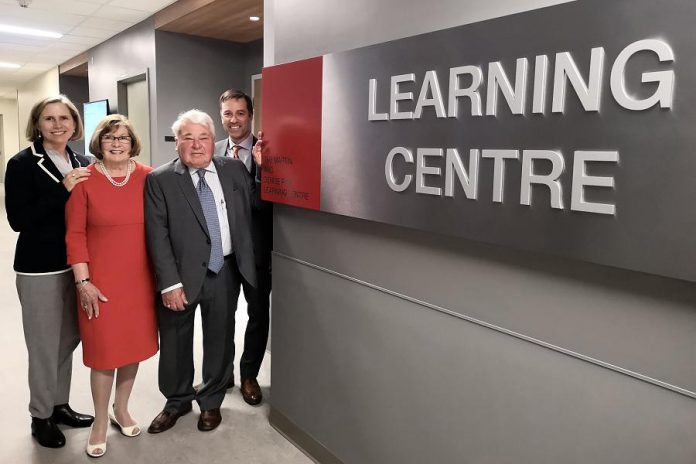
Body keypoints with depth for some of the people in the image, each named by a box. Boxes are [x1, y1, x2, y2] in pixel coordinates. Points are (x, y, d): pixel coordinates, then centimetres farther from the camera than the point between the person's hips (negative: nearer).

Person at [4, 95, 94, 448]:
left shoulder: (82, 164, 7)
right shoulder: (22, 164, -9)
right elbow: (18, 220, -17)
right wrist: (63, 190, -21)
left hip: (75, 265, 5)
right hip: (39, 269, -5)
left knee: (68, 340, 15)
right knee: (44, 345, 5)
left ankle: (60, 405, 32)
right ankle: (41, 415, 23)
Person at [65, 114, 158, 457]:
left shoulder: (148, 177, -1)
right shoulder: (84, 180, -6)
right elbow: (74, 234, -5)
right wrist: (83, 281, -9)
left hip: (140, 278, 3)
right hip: (100, 281, -2)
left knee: (134, 343, 14)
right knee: (103, 349, 5)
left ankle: (121, 408, 36)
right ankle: (100, 422, 24)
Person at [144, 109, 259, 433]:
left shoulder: (234, 170, 3)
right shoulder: (159, 180, -6)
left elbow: (256, 202, 10)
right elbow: (157, 235, -11)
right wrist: (169, 283, -16)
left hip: (225, 272, 2)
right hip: (182, 275, -2)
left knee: (220, 340, 15)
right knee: (175, 342, 14)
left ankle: (211, 401, 38)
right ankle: (178, 401, 39)